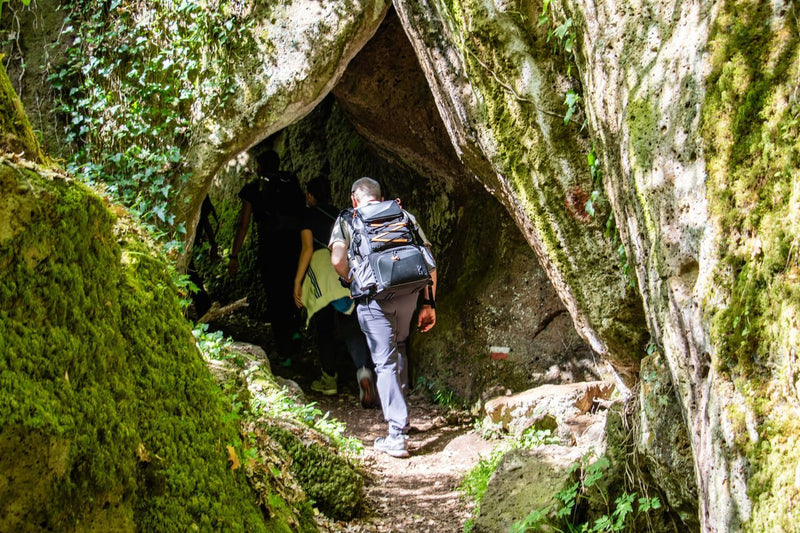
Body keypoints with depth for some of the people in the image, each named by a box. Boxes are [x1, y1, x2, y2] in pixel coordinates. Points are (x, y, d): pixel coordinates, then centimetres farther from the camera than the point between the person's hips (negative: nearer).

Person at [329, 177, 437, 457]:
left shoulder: (347, 220, 12)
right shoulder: (404, 215, 20)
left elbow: (338, 259, -6)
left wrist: (353, 283, 13)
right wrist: (428, 304, 16)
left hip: (374, 297, -3)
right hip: (408, 294, 4)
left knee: (385, 362, -2)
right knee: (398, 348, 28)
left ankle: (397, 436, -7)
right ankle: (399, 408, 36)